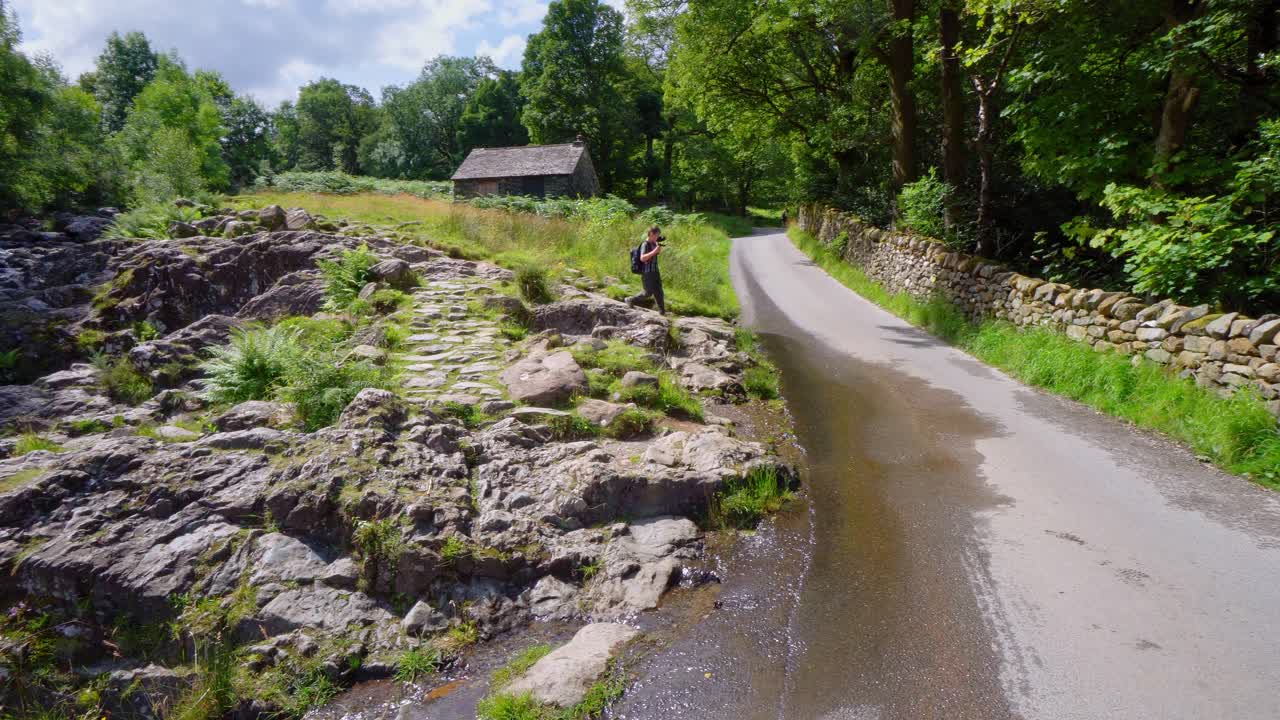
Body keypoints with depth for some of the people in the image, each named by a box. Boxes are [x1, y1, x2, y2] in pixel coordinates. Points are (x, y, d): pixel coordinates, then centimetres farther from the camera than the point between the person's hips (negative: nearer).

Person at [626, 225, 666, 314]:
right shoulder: (645, 245, -18)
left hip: (655, 272, 8)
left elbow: (658, 253, 24)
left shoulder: (654, 243, 6)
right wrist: (654, 251, -33)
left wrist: (659, 247, 3)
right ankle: (630, 300, 17)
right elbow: (642, 258, -31)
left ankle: (662, 311, 15)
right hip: (647, 273, -8)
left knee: (659, 292, 8)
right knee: (648, 293, 0)